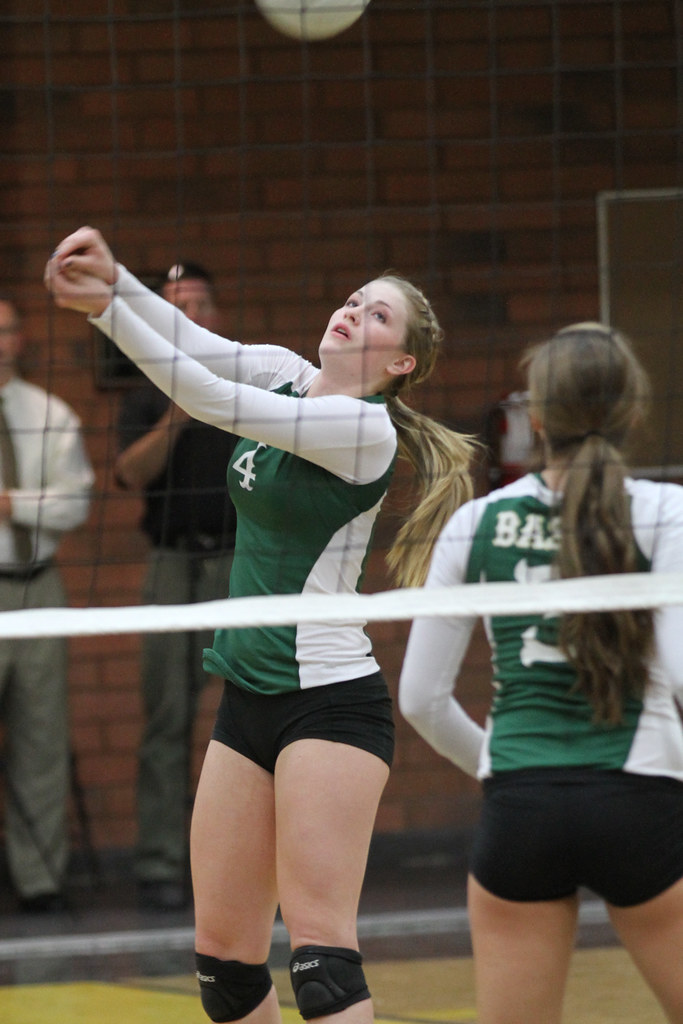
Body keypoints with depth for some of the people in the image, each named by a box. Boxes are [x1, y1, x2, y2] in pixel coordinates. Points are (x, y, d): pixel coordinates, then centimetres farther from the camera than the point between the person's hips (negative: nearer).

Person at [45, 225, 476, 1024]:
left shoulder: (365, 429, -13)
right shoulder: (286, 376, 10)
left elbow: (212, 399, -20)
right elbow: (194, 345, -4)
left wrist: (106, 306, -23)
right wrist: (112, 280, -22)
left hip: (329, 700, -8)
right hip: (249, 698, 8)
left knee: (320, 945, -16)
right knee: (222, 955, 6)